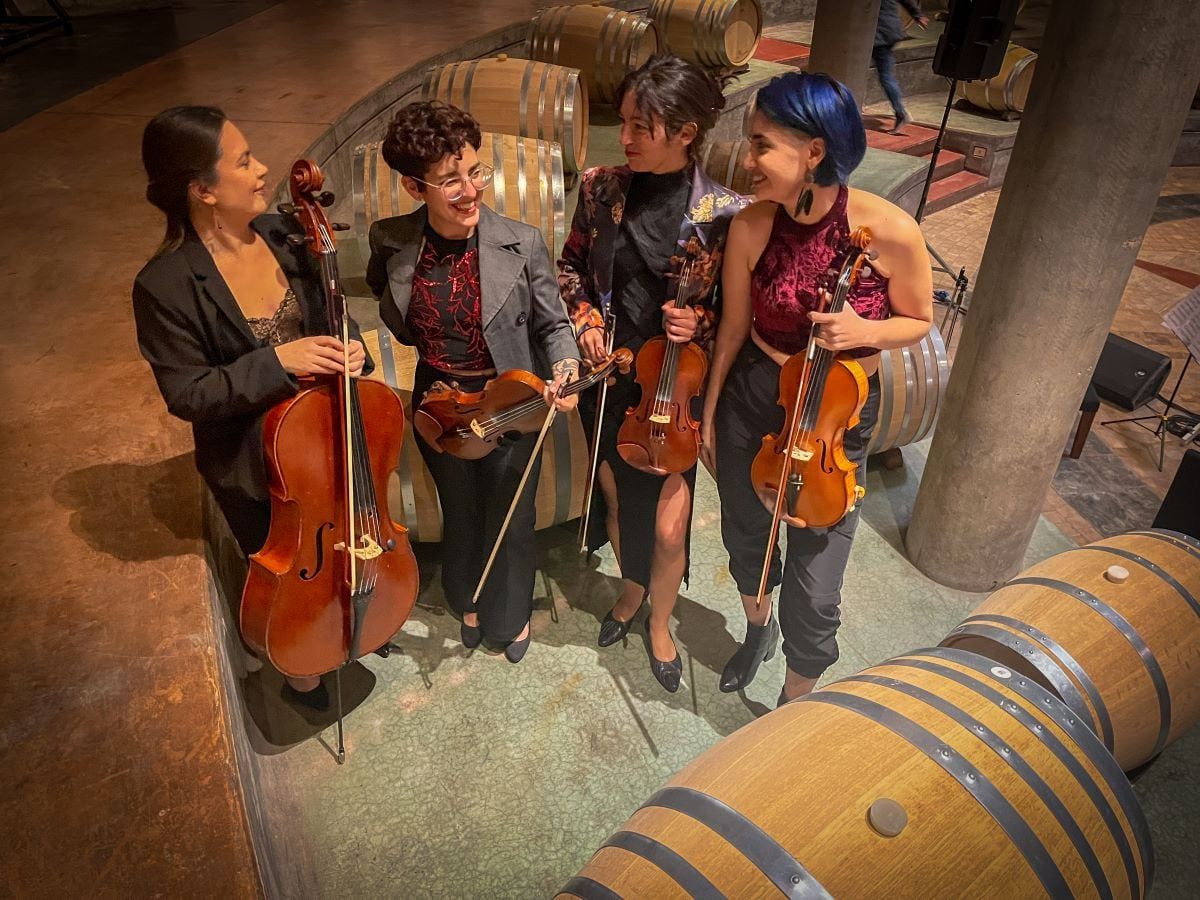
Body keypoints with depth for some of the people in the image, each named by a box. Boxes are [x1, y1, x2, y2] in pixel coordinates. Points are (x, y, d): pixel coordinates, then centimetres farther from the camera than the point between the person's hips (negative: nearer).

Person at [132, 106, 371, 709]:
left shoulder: (281, 234, -10)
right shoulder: (166, 286, -25)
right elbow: (186, 395, -20)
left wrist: (348, 351, -17)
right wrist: (276, 361, -31)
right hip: (249, 463, -5)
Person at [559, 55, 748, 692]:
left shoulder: (725, 214, -15)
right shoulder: (601, 188, -6)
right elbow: (571, 266, 9)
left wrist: (700, 322, -22)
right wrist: (586, 318, -7)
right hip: (609, 375, 3)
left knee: (668, 525, 5)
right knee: (616, 497, 20)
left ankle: (659, 624, 35)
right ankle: (631, 592, 50)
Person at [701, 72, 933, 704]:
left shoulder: (890, 231, -21)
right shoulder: (751, 227, -13)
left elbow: (919, 320, -3)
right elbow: (734, 327, 0)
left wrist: (865, 330, -26)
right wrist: (709, 414, 9)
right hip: (752, 399, 3)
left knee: (813, 592, 3)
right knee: (745, 534, 23)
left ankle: (794, 706, 34)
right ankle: (758, 629, 58)